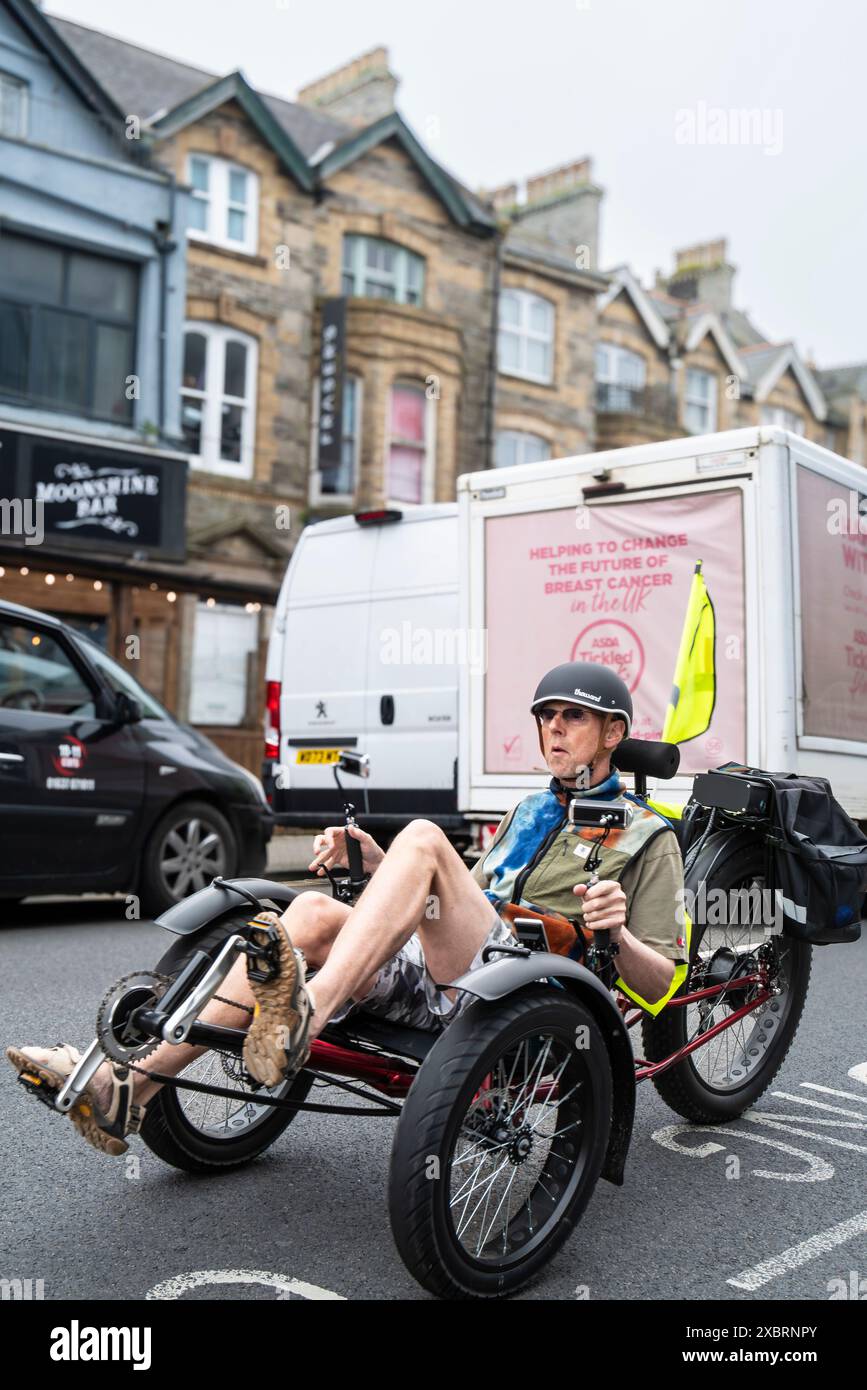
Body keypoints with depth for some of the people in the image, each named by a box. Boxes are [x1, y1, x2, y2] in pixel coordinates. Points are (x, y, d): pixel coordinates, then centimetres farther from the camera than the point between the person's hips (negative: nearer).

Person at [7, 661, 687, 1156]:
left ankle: (303, 1020, -49)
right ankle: (129, 1092, -23)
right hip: (432, 981, 7)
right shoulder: (530, 811, 32)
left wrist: (616, 932, -19)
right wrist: (373, 861, 15)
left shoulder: (647, 837, 12)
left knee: (422, 835, -27)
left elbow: (660, 984, 3)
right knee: (313, 912, -18)